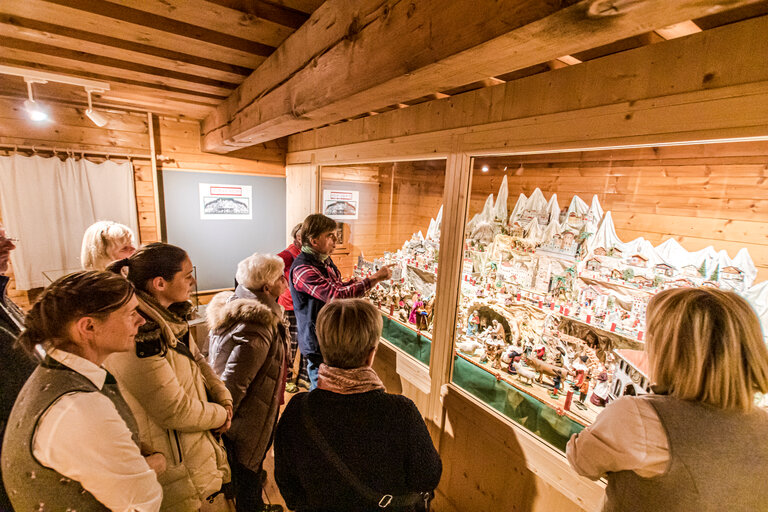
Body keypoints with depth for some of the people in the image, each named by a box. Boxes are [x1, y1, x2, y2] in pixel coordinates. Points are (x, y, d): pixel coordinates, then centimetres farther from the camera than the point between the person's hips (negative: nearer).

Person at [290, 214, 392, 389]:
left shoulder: (325, 261, 7)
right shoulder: (302, 269, -24)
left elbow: (339, 287, 21)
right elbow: (338, 294, -33)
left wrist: (372, 278, 6)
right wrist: (375, 278, -28)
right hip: (318, 347, -8)